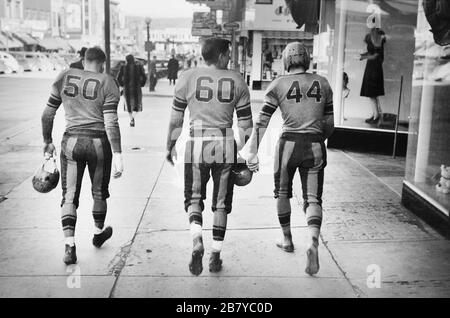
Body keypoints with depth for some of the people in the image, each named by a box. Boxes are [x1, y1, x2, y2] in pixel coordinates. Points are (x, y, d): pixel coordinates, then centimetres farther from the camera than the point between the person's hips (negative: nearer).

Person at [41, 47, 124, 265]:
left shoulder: (64, 78, 6)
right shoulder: (108, 83, -3)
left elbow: (48, 114, 8)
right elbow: (111, 122, -13)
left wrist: (47, 141, 19)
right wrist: (117, 154, -13)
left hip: (71, 142, 2)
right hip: (99, 143, -1)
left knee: (69, 196, 8)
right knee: (99, 192, 19)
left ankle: (69, 246, -2)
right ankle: (98, 233, 39)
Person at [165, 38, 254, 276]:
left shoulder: (188, 78, 2)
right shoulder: (237, 81, 3)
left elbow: (176, 119, 5)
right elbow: (245, 124, 5)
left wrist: (170, 146, 17)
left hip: (197, 144, -1)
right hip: (226, 144, 1)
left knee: (193, 197, 14)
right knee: (221, 202, 13)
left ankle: (197, 242, -10)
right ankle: (215, 256, 20)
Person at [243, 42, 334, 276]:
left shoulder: (279, 84, -1)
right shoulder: (322, 83, 7)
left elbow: (262, 121, -4)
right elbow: (329, 123, 10)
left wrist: (253, 151, 1)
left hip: (289, 143, -2)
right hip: (315, 146, 2)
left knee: (282, 192, 19)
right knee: (313, 197, 6)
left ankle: (287, 240, 32)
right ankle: (313, 241, -18)